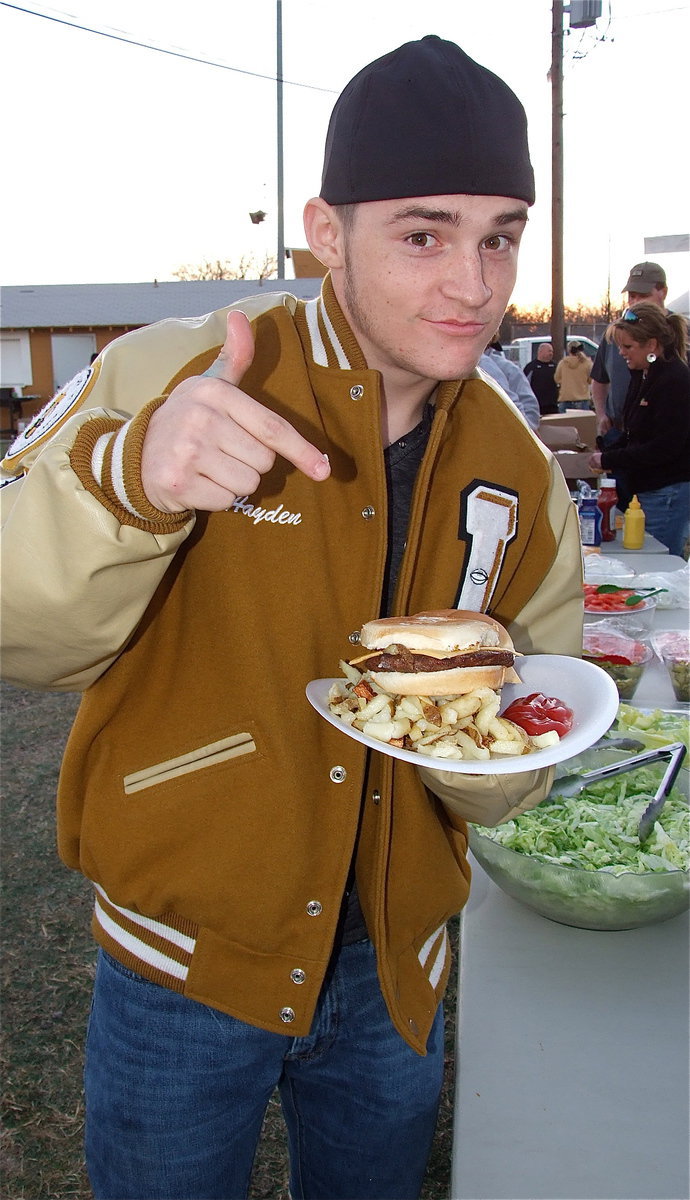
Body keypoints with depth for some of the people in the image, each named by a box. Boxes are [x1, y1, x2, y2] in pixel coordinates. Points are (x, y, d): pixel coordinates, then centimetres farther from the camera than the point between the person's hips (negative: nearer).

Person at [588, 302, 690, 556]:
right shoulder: (641, 376, 11)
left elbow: (664, 448, -22)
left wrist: (609, 460, -16)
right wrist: (608, 453, 5)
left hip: (668, 492, -9)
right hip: (642, 486, 9)